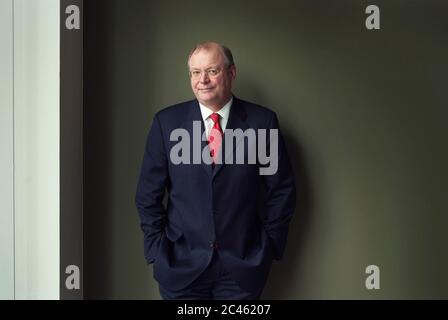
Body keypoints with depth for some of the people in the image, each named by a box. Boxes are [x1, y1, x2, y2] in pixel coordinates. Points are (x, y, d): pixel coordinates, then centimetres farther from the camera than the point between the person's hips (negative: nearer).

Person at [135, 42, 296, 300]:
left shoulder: (262, 121, -4)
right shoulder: (167, 121, -2)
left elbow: (282, 190, 1)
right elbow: (149, 194, 2)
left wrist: (269, 247, 0)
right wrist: (157, 249, -2)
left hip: (243, 268, 0)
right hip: (181, 265, 1)